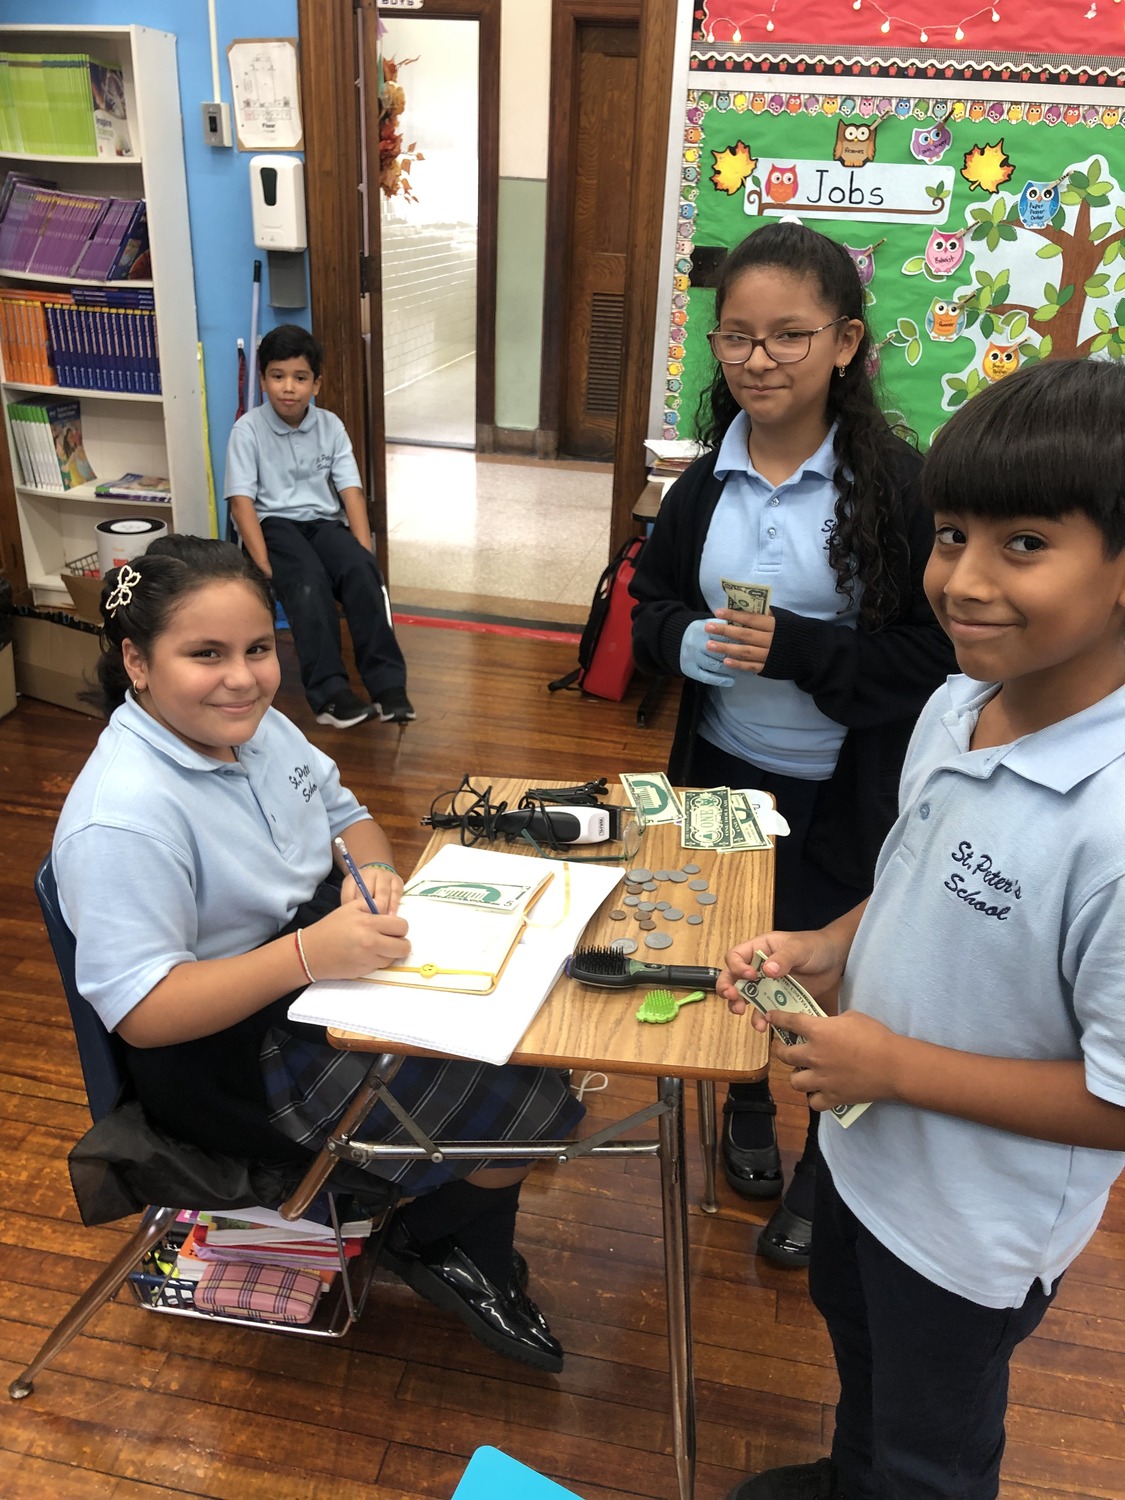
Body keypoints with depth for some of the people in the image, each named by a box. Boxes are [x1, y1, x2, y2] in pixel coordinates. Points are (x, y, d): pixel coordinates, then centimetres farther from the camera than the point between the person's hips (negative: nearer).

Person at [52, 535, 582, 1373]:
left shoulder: (252, 726, 0)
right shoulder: (123, 817, -28)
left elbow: (345, 813, 13)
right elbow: (141, 1012, -28)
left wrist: (376, 875, -10)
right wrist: (312, 953, -36)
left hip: (323, 972, 9)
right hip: (237, 1059, -9)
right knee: (532, 1102, -11)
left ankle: (483, 1267, 19)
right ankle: (436, 1244, 21)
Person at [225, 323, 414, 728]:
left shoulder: (330, 426, 5)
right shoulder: (248, 430, -5)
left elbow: (351, 491, -1)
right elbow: (241, 502, -11)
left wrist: (365, 555, -15)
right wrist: (266, 568, -23)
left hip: (322, 521, 3)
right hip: (273, 524, -3)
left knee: (360, 570, -29)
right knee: (309, 582, -34)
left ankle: (387, 684, -30)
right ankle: (329, 693, -36)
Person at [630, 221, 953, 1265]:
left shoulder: (898, 484, -15)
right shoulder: (705, 483, 0)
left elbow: (936, 655, -15)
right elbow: (650, 608, 9)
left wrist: (798, 649, -26)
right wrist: (688, 642, -14)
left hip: (846, 792, -4)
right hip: (721, 769, 4)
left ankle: (822, 1176, 38)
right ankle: (746, 1113, 49)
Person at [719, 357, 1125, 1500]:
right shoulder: (954, 708, -10)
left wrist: (897, 1064, -25)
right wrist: (828, 949, -9)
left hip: (974, 1231, -7)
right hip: (861, 1142, 8)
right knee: (855, 1338, 35)